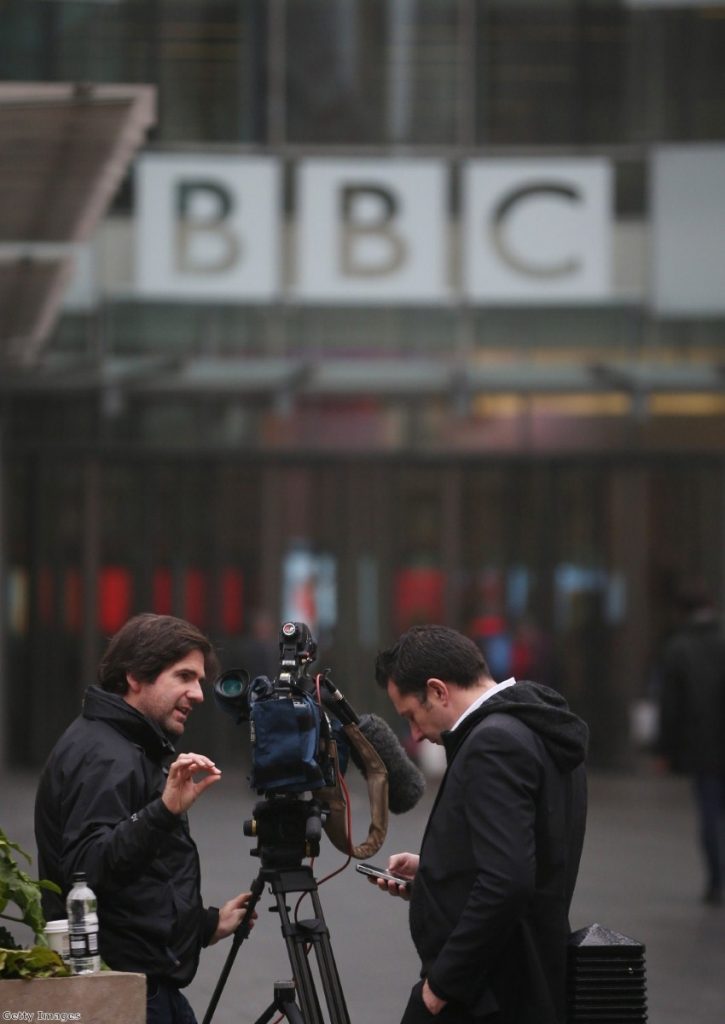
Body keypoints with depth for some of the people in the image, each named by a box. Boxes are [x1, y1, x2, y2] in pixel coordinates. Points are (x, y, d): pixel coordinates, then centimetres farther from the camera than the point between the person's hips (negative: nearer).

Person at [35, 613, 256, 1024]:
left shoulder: (128, 750, 19)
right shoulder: (105, 759, -14)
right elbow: (86, 869, -28)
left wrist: (206, 924, 26)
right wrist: (163, 812, -35)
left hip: (150, 987, 10)